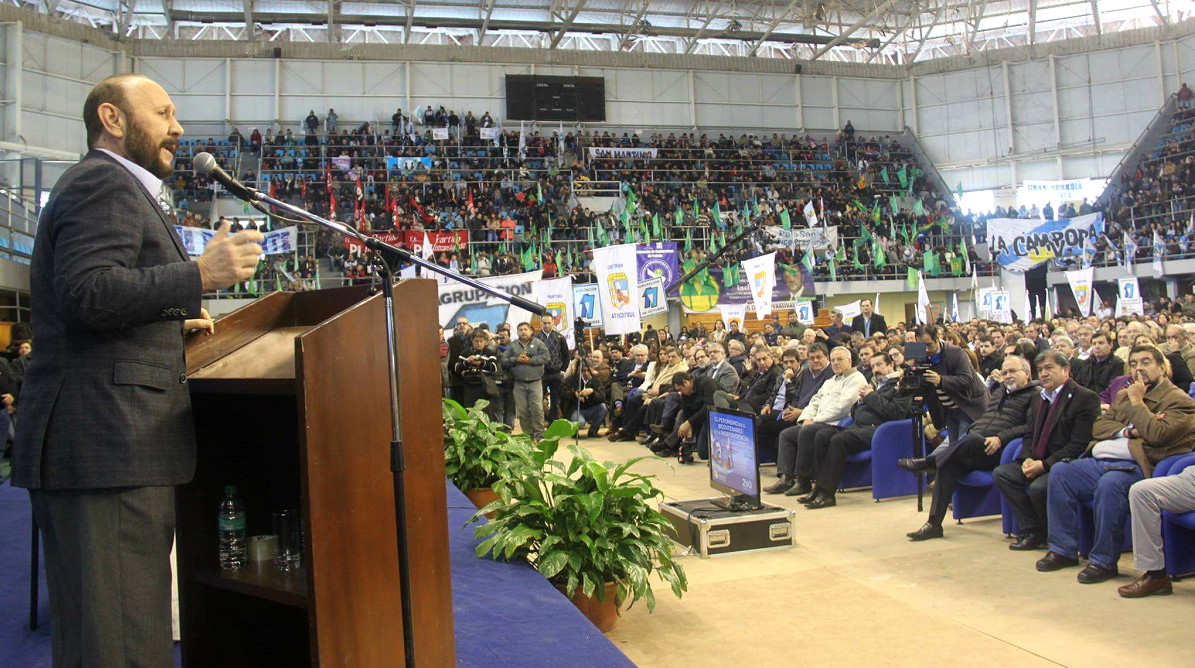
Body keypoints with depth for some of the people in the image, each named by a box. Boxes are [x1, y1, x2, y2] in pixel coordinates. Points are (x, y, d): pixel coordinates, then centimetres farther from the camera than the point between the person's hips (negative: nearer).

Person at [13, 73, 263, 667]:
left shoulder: (107, 185, 26)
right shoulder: (105, 181, -6)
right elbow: (88, 293, -21)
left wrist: (171, 322, 22)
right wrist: (200, 276, -21)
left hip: (106, 445, 11)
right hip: (107, 444, -11)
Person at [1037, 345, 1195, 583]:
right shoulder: (1125, 396, 26)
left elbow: (1157, 435, -15)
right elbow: (1099, 426, 15)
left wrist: (1137, 401, -5)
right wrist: (1128, 431, -4)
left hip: (1134, 466, -8)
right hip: (1099, 461, 8)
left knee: (1110, 484, -36)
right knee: (1060, 472, -11)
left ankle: (1104, 560, -25)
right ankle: (1063, 549, -6)